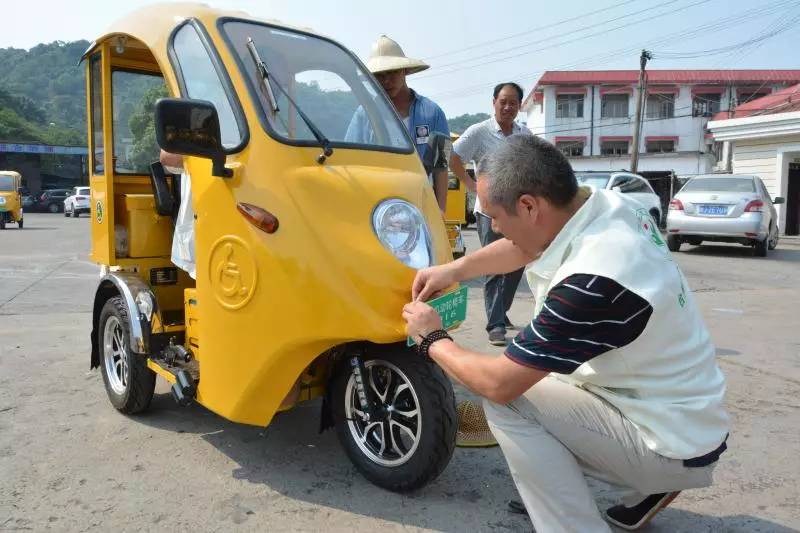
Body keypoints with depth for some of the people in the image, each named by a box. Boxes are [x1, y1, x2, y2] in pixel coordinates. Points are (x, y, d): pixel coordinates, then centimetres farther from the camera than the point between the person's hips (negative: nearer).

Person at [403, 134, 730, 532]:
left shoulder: (593, 284, -34)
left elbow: (499, 383, -24)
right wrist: (455, 269, 7)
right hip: (683, 415, 8)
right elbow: (527, 244, 13)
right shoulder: (610, 205, -8)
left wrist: (433, 341, -8)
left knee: (505, 401, -14)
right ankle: (647, 486, 22)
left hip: (673, 446, -8)